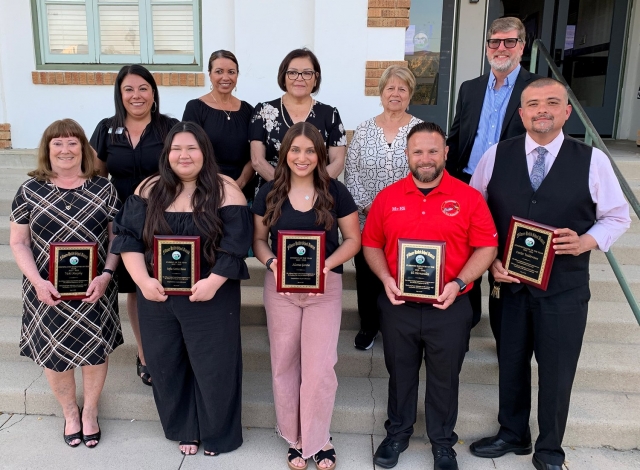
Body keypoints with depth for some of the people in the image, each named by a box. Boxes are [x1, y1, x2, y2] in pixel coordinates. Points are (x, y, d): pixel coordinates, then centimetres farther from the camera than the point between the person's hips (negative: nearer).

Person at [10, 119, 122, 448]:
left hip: (95, 289, 0)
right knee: (54, 352, 11)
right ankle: (70, 412, 37)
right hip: (48, 291, 0)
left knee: (96, 348, 9)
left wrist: (106, 275, -14)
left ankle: (90, 412, 34)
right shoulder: (29, 191, -1)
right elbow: (18, 242, 0)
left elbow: (117, 237, -1)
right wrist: (37, 281, -12)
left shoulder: (103, 189, -2)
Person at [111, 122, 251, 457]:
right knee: (165, 364, 14)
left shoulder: (224, 190, -7)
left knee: (212, 365, 7)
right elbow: (129, 238, 0)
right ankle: (184, 428, 36)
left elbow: (236, 245, -12)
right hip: (157, 295, 4)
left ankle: (217, 432, 30)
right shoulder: (150, 189, 3)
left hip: (211, 297, -3)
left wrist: (213, 282, -21)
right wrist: (143, 281, -12)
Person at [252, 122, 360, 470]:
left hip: (325, 288, -2)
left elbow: (352, 239, -1)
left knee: (320, 367, -1)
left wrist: (327, 264, -17)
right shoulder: (269, 193, 1)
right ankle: (294, 438, 29)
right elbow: (259, 239, 6)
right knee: (284, 365, 11)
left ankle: (317, 441, 21)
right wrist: (271, 262, -15)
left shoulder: (335, 192, -3)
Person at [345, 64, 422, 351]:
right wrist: (366, 205, -9)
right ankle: (368, 325, 29)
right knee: (366, 273, 9)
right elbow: (351, 171, 2)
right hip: (366, 219, 2)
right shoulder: (364, 130, 5)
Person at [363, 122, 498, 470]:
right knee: (400, 374, 18)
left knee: (445, 378, 15)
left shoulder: (469, 197, -5)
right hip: (398, 306, 2)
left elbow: (486, 247, -5)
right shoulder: (387, 197, 0)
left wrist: (459, 283, -17)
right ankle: (397, 433, 40)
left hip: (449, 308, -1)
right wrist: (385, 279, -11)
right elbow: (371, 244, 5)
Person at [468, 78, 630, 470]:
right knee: (511, 364, 18)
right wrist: (491, 259, -6)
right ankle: (513, 434, 42)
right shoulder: (496, 156, -2)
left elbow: (617, 217, 3)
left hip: (565, 289, -1)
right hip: (509, 283, 2)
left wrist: (585, 242, -16)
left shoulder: (592, 160, -6)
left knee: (557, 372, 12)